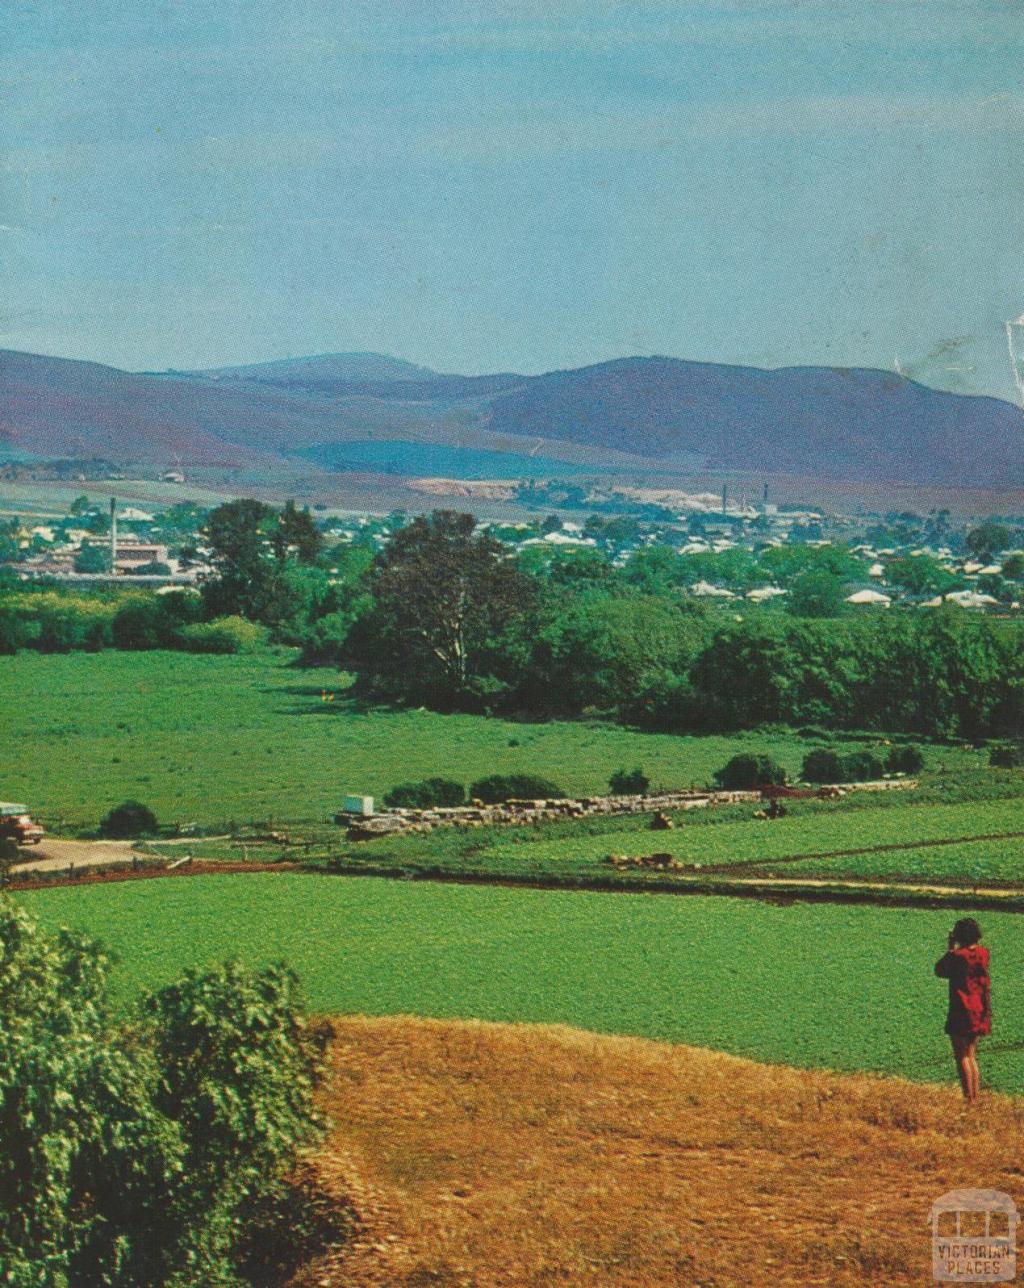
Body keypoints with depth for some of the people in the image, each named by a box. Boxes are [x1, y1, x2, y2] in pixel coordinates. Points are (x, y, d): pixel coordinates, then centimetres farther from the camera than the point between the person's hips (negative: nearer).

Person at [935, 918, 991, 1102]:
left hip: (962, 1012, -7)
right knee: (971, 1055, 17)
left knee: (962, 1056, -1)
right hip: (980, 1011, 7)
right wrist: (955, 950, 13)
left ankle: (969, 1099, -3)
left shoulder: (958, 956, -17)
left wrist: (950, 949, 0)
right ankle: (975, 1096, 16)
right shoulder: (983, 953, 2)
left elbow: (940, 971, -4)